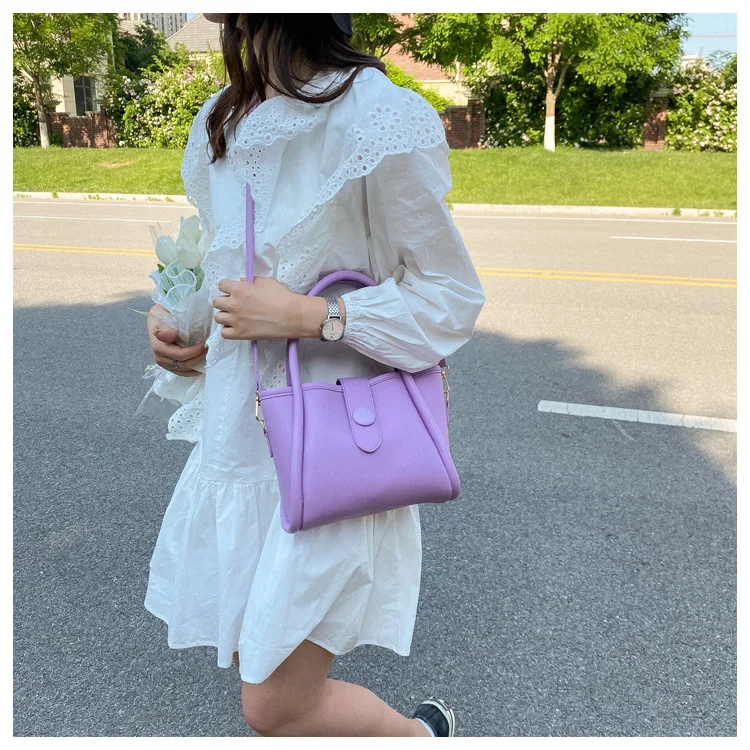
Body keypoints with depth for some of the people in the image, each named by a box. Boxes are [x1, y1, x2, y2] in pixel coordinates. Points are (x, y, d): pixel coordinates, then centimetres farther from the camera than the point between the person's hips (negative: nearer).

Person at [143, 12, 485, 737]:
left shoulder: (376, 120, -16)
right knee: (254, 665, 19)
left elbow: (452, 298, -13)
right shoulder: (223, 122, 9)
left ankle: (421, 732, 32)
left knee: (274, 707, 1)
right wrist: (180, 328, 5)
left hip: (333, 440, -7)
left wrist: (304, 316, -20)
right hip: (240, 426, 8)